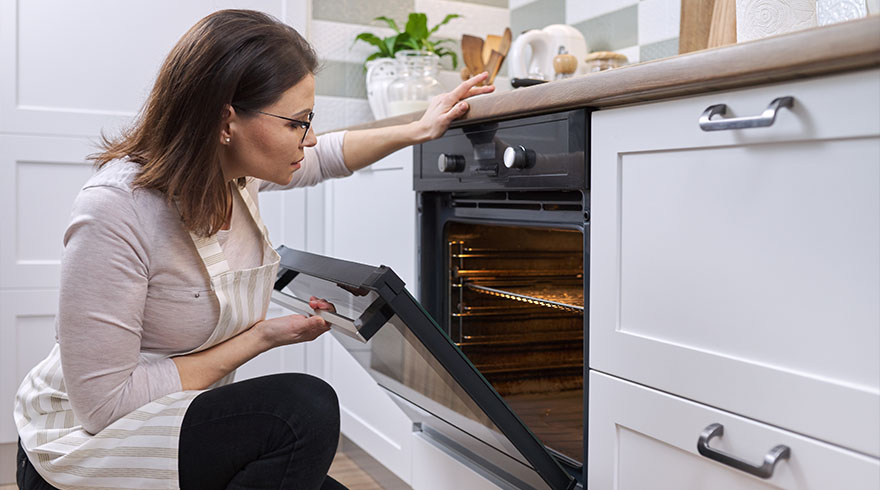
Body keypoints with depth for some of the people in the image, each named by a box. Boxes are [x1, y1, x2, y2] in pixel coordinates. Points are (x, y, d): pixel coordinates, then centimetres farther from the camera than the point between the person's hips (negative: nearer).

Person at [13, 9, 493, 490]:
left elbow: (323, 157, 19)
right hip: (86, 443, -6)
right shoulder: (115, 210, -28)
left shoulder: (235, 167, -5)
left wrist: (417, 131, 13)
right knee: (303, 408, -26)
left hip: (185, 418, 7)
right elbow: (105, 403, -26)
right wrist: (263, 337, -23)